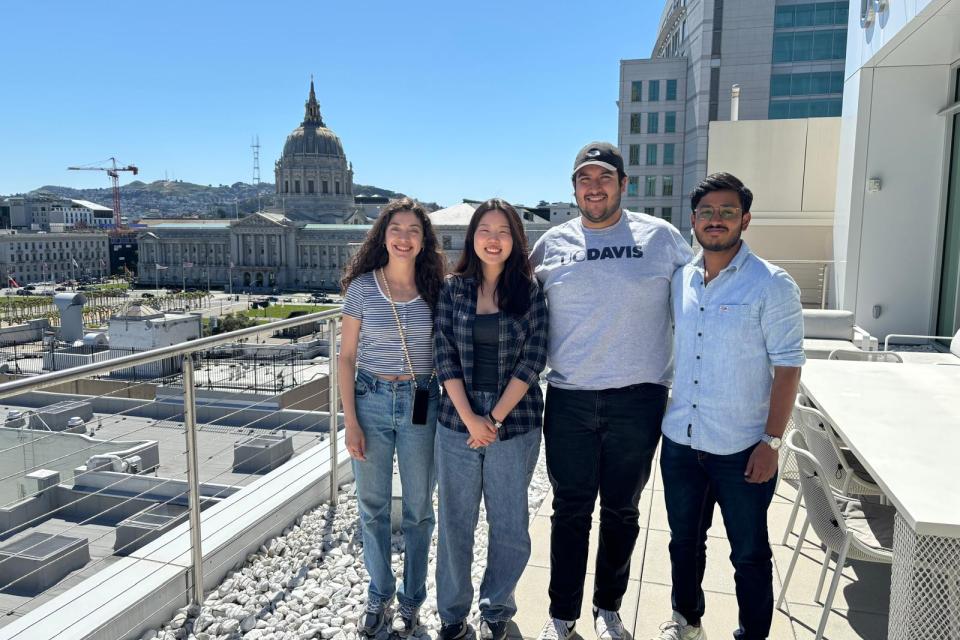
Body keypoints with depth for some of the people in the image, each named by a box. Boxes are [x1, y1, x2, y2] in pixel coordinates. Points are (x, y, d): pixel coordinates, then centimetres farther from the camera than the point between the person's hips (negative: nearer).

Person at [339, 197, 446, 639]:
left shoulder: (436, 289, -3)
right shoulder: (361, 287, -4)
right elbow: (346, 357, -1)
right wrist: (350, 421, -6)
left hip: (422, 404, 0)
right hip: (372, 400, 0)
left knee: (418, 508, 12)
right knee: (372, 506, 12)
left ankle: (411, 599, 31)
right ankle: (378, 595, 34)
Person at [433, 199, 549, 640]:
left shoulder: (530, 291, 0)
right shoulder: (453, 289, 2)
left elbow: (532, 361, -6)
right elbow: (445, 357, -3)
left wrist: (495, 419, -11)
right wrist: (471, 418, -11)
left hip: (515, 425, 0)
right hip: (457, 424, 1)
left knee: (509, 525, 10)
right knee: (454, 522, 10)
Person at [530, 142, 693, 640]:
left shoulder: (660, 236, 1)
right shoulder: (552, 243, 5)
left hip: (637, 398, 0)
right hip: (568, 399, 1)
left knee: (621, 512, 14)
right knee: (570, 511, 10)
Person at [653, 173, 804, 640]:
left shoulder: (771, 285, -11)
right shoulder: (680, 280, 4)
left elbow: (787, 366, -11)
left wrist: (771, 442, -15)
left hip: (741, 449, -5)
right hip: (680, 441, 5)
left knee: (749, 553, 11)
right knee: (684, 540, 20)